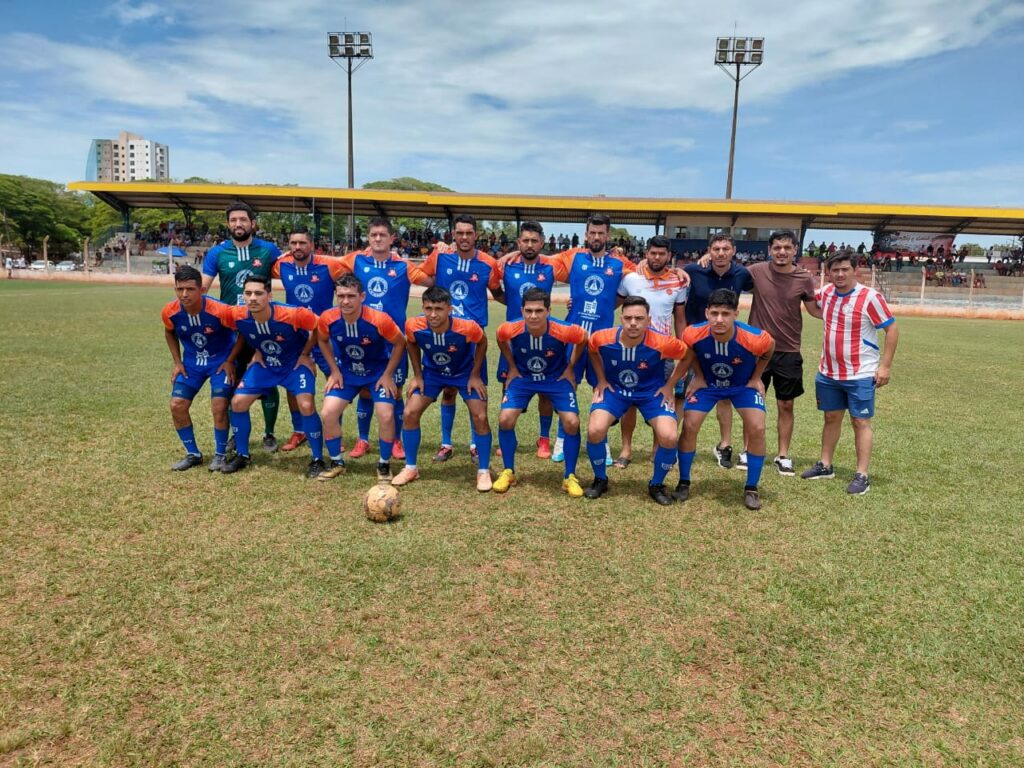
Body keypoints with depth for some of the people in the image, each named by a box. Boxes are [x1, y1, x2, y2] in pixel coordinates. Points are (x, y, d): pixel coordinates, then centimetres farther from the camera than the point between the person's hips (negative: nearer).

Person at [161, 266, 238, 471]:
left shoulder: (220, 311, -30)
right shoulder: (170, 312, -17)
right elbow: (169, 333, 8)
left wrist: (230, 361, -13)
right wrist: (177, 362, 1)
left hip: (220, 360, -4)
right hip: (191, 362, 4)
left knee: (219, 406, -15)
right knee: (177, 406, -4)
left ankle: (219, 455, 6)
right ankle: (193, 454, 14)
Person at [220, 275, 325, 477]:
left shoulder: (292, 315, -33)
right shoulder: (239, 316, -20)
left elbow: (318, 328, -15)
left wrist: (305, 355, -11)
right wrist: (257, 352, 0)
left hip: (295, 363, -4)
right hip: (264, 364, 4)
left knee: (306, 406, -22)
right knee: (238, 402, -2)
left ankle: (317, 460, -5)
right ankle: (242, 455, 19)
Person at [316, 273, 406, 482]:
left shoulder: (379, 320, -29)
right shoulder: (327, 319, -20)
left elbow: (400, 343, -12)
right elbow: (322, 341, 4)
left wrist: (387, 375, -12)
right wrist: (334, 371, -2)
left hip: (378, 372, -3)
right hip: (346, 372, 3)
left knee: (386, 416, -17)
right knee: (327, 414, -10)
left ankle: (384, 464, 9)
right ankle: (336, 462, 13)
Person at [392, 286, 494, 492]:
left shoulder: (467, 327, -35)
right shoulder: (414, 326, -29)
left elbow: (482, 343, -12)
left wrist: (475, 375, -12)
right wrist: (417, 375, -4)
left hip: (465, 372, -2)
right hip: (432, 372, 2)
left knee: (480, 417, -12)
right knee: (410, 413, -8)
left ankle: (483, 471, 7)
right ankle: (410, 468, 11)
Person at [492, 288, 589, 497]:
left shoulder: (563, 330, -32)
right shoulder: (510, 329, -28)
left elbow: (583, 339, -7)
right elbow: (501, 340, 0)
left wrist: (570, 368, -4)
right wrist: (512, 367, 0)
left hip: (556, 378, -1)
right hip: (522, 377, 1)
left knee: (572, 422, -14)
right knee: (505, 419, -13)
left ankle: (570, 477, 5)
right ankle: (508, 472, 8)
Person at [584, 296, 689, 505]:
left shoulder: (662, 343, -28)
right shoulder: (602, 338, -23)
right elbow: (592, 350, 4)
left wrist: (669, 385, -6)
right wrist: (601, 380, 1)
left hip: (652, 391, -1)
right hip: (614, 388, 1)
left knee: (668, 436, -21)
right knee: (595, 430, -22)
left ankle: (656, 485, 8)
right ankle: (600, 480, 7)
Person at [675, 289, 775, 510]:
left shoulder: (755, 338, -35)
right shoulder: (694, 335, -32)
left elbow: (769, 348, -8)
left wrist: (756, 378, -4)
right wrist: (699, 376, -3)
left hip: (743, 385, -1)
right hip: (707, 383, 1)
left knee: (757, 428, -16)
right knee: (689, 426, -9)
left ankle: (751, 489, 2)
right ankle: (684, 483, 10)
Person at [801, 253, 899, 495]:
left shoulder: (870, 297, -15)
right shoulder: (826, 292, 2)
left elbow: (892, 329, -10)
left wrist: (885, 366, -14)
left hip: (861, 374, -6)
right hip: (828, 373, 6)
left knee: (861, 421, 0)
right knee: (831, 417, 15)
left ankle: (862, 475, 4)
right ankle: (825, 466, 26)